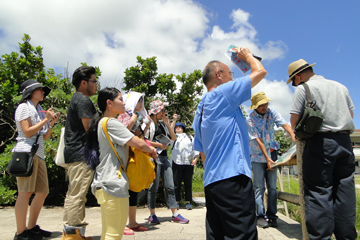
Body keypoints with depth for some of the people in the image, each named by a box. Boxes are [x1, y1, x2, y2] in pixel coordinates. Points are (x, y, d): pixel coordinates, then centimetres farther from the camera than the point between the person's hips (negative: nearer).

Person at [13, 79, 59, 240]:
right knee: (25, 192, -9)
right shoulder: (24, 107, 0)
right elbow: (27, 132, -12)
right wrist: (45, 119, -8)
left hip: (39, 154, 8)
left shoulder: (39, 110, 22)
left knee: (43, 192, 8)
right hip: (26, 152, -8)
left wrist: (52, 123, 5)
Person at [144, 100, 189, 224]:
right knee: (153, 187, 0)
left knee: (170, 187, 5)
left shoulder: (162, 125, 20)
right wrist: (159, 145, -14)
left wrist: (168, 124, 5)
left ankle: (175, 214, 10)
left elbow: (173, 138, 14)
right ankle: (152, 215, 14)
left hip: (164, 157, 7)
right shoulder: (148, 123, -2)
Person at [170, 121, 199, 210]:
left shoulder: (190, 137, 21)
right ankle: (176, 202, 7)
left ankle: (188, 202, 7)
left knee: (188, 183, 1)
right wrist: (174, 121, -8)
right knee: (176, 183, -2)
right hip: (177, 162, -1)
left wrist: (195, 158, 0)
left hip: (189, 163, 1)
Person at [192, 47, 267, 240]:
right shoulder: (222, 93, -4)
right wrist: (247, 55, 19)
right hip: (232, 177, -9)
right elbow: (260, 71, 1)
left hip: (211, 181, 9)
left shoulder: (200, 111, 21)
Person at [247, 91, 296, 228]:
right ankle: (260, 216, 5)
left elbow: (284, 124, -14)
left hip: (272, 153, 4)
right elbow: (258, 140, -16)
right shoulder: (251, 119, -13)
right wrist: (267, 158, -19)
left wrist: (294, 136, -34)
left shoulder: (272, 112, -2)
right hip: (258, 155, -3)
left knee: (272, 187, 5)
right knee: (259, 187, -3)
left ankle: (272, 216, 13)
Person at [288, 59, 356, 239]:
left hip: (320, 142, -6)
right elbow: (351, 113, 24)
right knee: (345, 192, 10)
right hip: (345, 141, 7)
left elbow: (294, 121, -7)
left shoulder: (303, 88, -2)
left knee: (318, 192, -4)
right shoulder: (340, 86, 18)